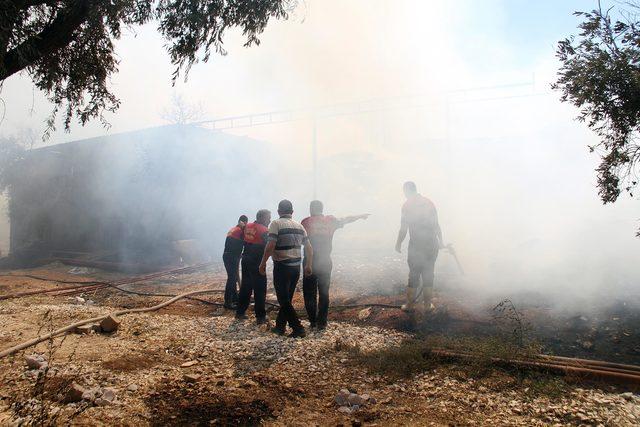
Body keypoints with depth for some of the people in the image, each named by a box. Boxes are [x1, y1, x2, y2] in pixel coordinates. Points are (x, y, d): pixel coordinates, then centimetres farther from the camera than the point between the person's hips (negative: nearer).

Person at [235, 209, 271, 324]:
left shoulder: (248, 227, 7)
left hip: (246, 260, 7)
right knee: (260, 290, 1)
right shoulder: (264, 230, -13)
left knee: (245, 287, 17)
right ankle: (260, 317, 4)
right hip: (257, 262, -7)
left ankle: (240, 312, 25)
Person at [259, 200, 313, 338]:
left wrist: (263, 263, -10)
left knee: (284, 300, 1)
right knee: (287, 298, 17)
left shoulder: (276, 224, -9)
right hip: (296, 267, 6)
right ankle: (280, 326, 25)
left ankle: (298, 329, -3)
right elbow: (309, 248, 9)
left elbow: (270, 246, -18)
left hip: (282, 267, -6)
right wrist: (309, 265, 18)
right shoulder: (299, 226, 10)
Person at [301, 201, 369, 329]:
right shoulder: (330, 220, 4)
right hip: (325, 262, 2)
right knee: (324, 292, 10)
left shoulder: (306, 222, -3)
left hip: (310, 262, -2)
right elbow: (345, 220, 17)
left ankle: (313, 321, 9)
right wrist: (360, 216, 30)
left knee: (309, 293, 8)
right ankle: (322, 322, 11)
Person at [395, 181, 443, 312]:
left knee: (414, 274, 5)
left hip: (416, 245, -4)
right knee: (428, 274, 12)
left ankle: (410, 304, 10)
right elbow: (437, 225, 10)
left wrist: (399, 243, 2)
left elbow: (404, 228, -9)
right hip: (431, 244, 4)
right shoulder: (429, 203, 7)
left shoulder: (407, 205, -7)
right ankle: (428, 304, 19)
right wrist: (440, 241, 19)